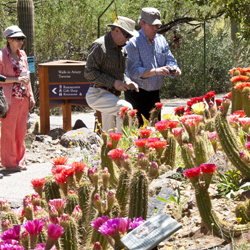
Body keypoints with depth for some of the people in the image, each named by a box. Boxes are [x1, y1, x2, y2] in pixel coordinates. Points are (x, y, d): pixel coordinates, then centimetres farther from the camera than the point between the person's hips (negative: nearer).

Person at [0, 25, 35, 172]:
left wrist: (31, 95, 14)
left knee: (21, 131, 10)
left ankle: (19, 161, 18)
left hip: (23, 98, 7)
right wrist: (16, 79, -18)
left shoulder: (22, 55, 14)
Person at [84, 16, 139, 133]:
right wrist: (113, 83, -21)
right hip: (98, 95, -9)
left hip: (111, 96, 9)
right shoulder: (99, 45, -13)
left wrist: (127, 81, 4)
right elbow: (89, 72, -18)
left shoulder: (121, 48, 15)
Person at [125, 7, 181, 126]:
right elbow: (134, 71, -20)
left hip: (154, 93, 6)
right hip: (136, 93, -6)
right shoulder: (133, 43, -12)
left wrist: (174, 70, -15)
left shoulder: (161, 40, 9)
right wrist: (156, 71, -33)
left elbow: (170, 61, 9)